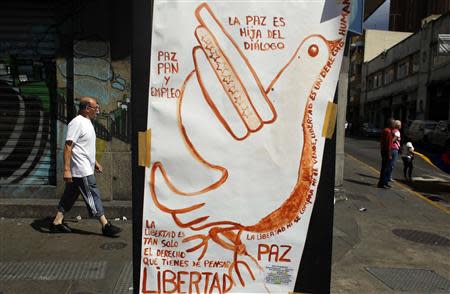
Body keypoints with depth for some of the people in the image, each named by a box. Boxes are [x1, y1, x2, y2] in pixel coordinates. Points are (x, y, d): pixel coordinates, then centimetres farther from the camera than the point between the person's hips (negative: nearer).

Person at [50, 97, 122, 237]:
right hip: (81, 171, -10)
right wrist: (67, 170, -24)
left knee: (69, 196, 15)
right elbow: (68, 146, -21)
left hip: (85, 169, 10)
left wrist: (95, 162, 26)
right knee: (93, 196, -5)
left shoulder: (87, 122, 15)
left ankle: (57, 223, 24)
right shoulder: (77, 123, -16)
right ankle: (105, 225, 1)